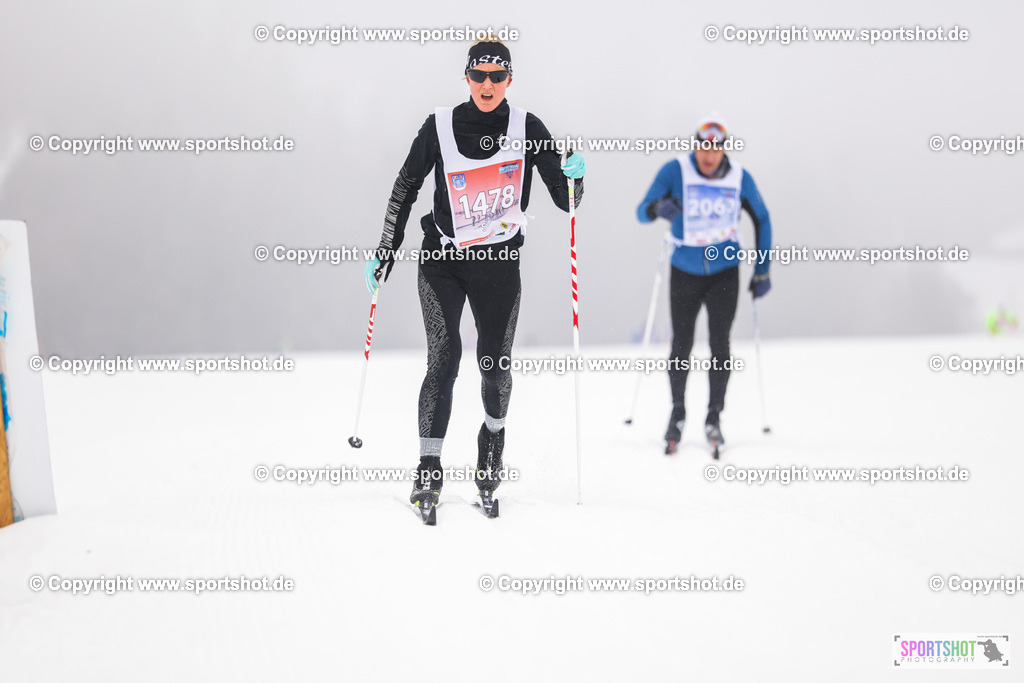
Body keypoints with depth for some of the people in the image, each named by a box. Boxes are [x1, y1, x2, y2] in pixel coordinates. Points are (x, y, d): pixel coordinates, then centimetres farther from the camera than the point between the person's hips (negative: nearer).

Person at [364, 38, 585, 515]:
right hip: (443, 259, 0)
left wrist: (574, 176, -22)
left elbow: (564, 200, 0)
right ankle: (428, 469, -8)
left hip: (500, 263, 0)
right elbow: (405, 189, 7)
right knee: (443, 356, -13)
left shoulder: (527, 128, -2)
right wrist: (385, 254, 6)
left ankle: (493, 433, 31)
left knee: (494, 363, -1)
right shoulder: (439, 127, -3)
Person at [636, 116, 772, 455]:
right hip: (685, 271, 0)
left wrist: (762, 271, 6)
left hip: (725, 271, 0)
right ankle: (677, 414, 23)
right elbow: (642, 212, -12)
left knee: (719, 344, -8)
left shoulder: (740, 178, -4)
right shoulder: (675, 171, -10)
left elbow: (762, 219, 9)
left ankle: (714, 417, 5)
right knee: (681, 346, 2)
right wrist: (659, 207, -37)